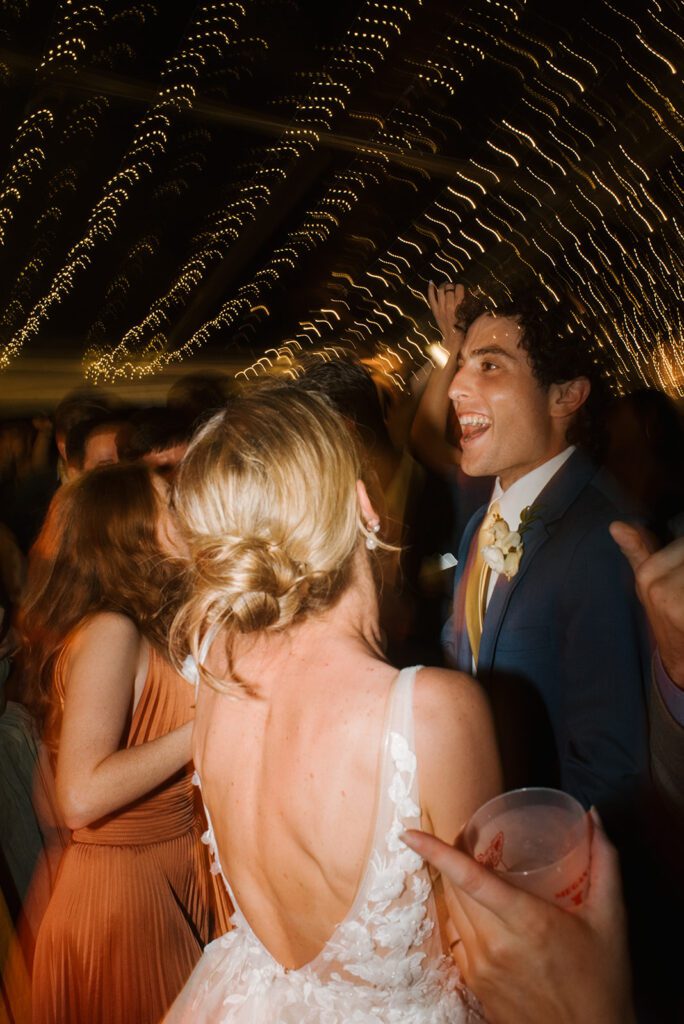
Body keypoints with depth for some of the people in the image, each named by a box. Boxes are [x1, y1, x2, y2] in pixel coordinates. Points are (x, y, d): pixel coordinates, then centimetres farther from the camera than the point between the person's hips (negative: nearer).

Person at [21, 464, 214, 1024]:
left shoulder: (140, 630, 6)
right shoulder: (109, 631, -22)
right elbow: (83, 797, -29)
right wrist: (205, 725, -26)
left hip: (167, 877, 8)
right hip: (126, 886, -8)